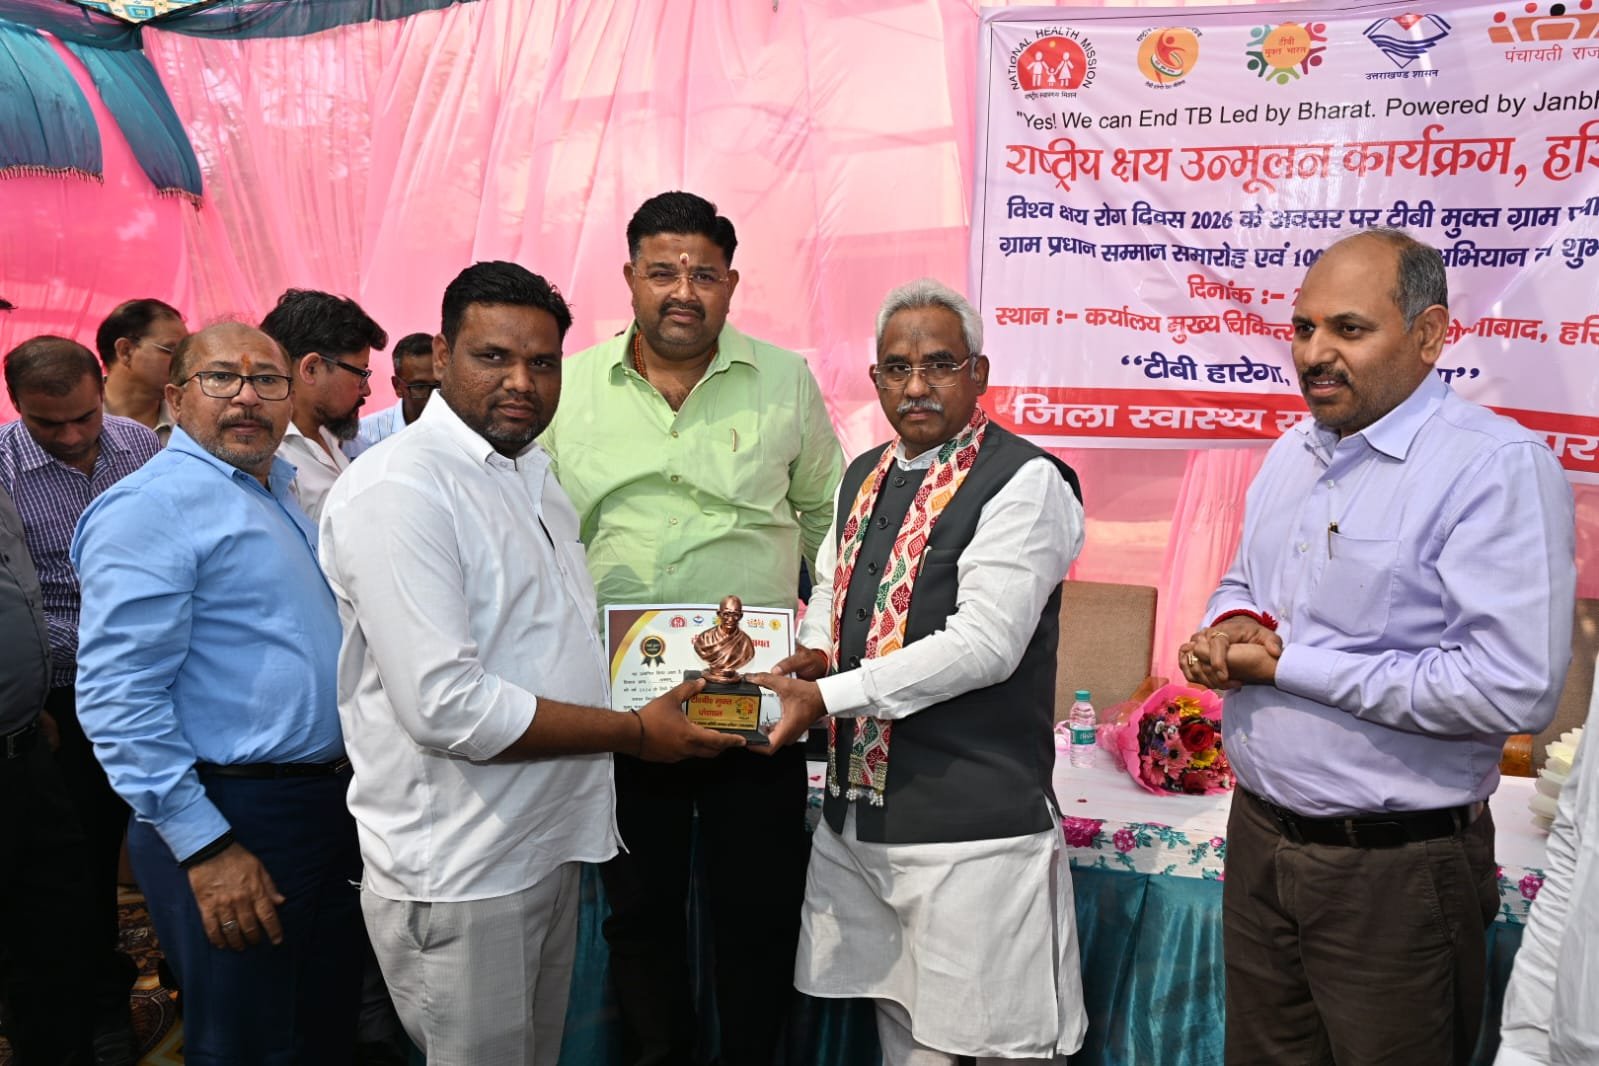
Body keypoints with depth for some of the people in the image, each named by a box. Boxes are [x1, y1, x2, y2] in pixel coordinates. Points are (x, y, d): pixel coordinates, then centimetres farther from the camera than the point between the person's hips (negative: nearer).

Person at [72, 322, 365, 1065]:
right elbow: (119, 699, -20)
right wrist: (206, 849, -20)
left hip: (330, 801, 8)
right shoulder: (151, 507, -14)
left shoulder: (290, 490, 12)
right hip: (234, 822, -8)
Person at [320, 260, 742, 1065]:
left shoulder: (534, 475, 10)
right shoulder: (400, 487, -19)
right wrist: (634, 733, -18)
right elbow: (444, 706, -27)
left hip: (549, 842, 9)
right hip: (459, 874, -8)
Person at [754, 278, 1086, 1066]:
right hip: (860, 809, 7)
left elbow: (984, 643, -21)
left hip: (973, 826, -7)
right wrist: (813, 653, 0)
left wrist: (826, 697, -21)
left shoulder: (1024, 482, -12)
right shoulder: (865, 476, 11)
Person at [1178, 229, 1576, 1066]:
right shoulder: (1293, 452, 7)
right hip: (1259, 838, 7)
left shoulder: (1497, 465, -17)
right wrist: (1230, 629, -5)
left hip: (1395, 872, -6)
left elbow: (1516, 689, -26)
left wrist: (1285, 664, -20)